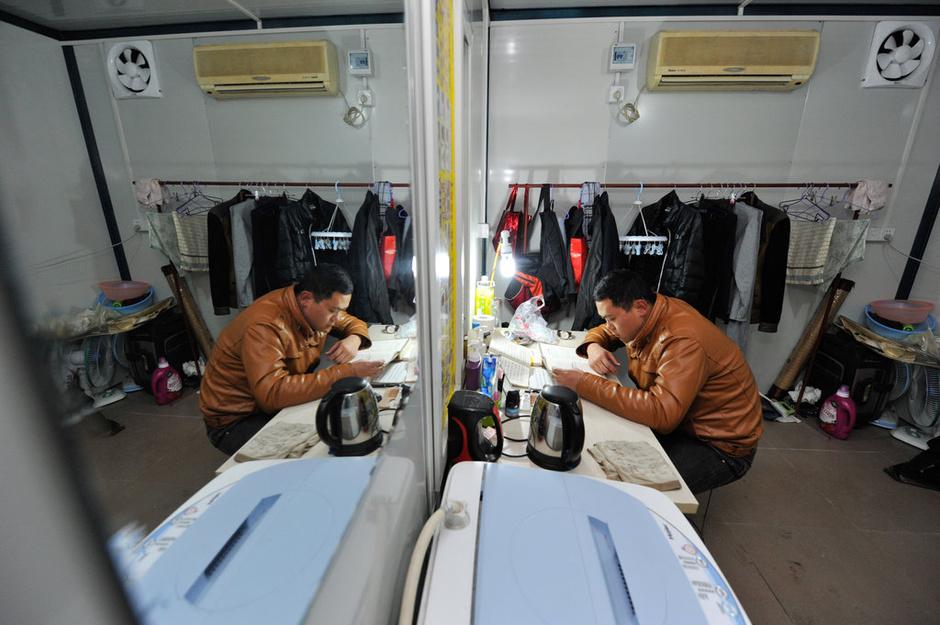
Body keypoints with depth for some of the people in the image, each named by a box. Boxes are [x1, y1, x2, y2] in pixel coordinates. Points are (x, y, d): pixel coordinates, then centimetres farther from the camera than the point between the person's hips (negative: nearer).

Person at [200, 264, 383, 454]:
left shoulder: (317, 309, -7)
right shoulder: (265, 325, -31)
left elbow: (353, 323, 9)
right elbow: (272, 394, -42)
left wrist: (353, 340, -16)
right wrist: (345, 373, -41)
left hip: (283, 402, 8)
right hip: (236, 420, -7)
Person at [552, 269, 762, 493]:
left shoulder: (683, 341, -31)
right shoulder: (646, 317, -5)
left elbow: (661, 414, -40)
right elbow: (601, 332, 13)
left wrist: (584, 383, -37)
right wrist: (594, 347, -12)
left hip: (721, 445, -8)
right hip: (674, 418, 8)